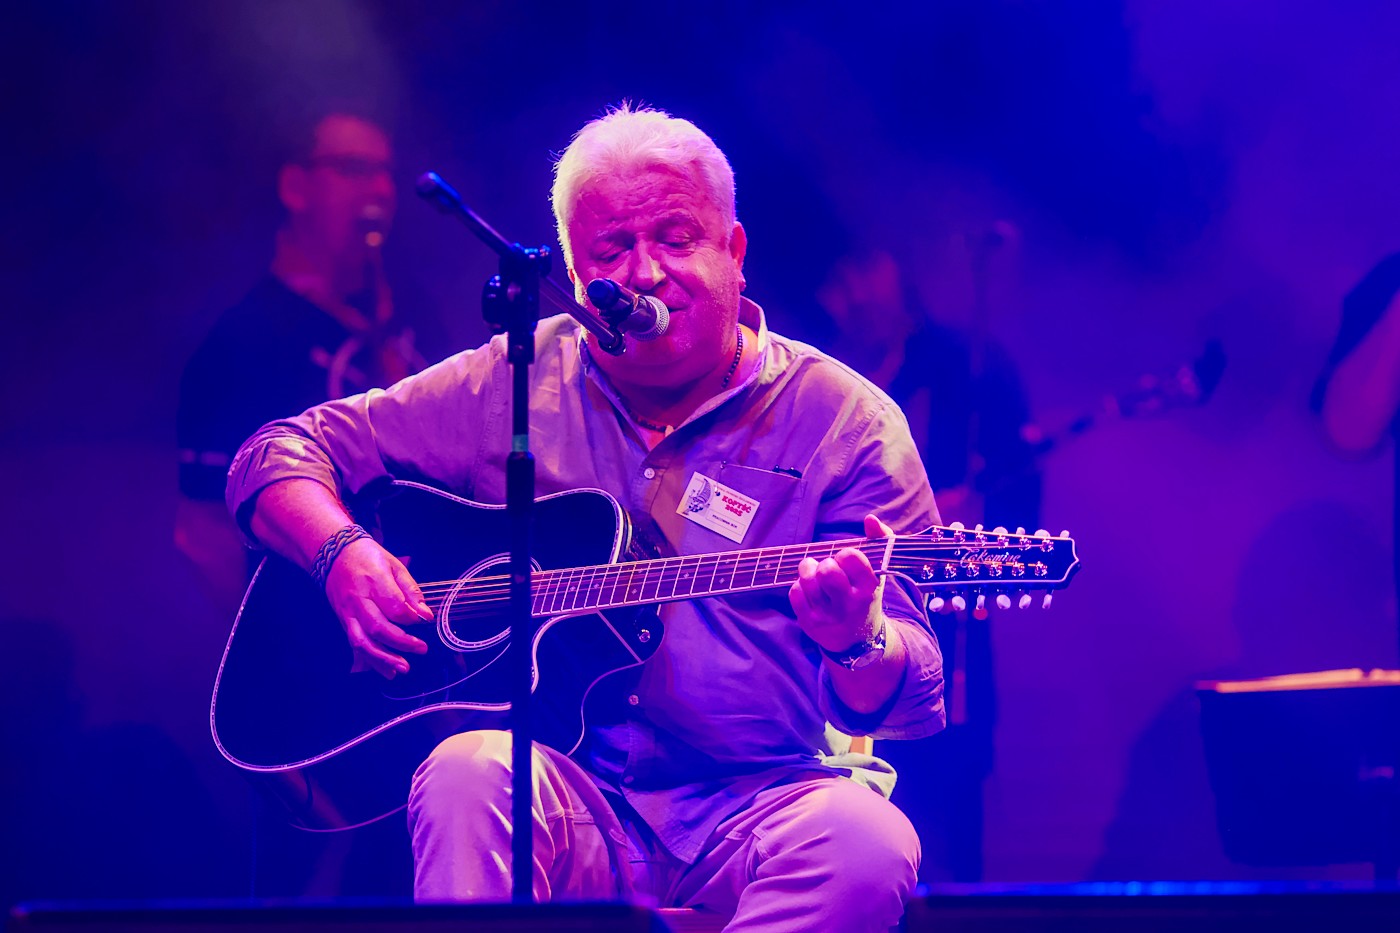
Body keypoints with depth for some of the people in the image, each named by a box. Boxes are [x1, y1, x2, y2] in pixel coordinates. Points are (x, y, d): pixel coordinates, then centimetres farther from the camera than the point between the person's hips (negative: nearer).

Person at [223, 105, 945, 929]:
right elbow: (279, 457, 14)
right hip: (572, 812, 1)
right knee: (469, 771, -33)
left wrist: (856, 639, -28)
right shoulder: (507, 386, 10)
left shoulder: (844, 420, 3)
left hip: (758, 814, -1)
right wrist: (344, 553, -8)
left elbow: (911, 702, -3)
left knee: (866, 844, -34)